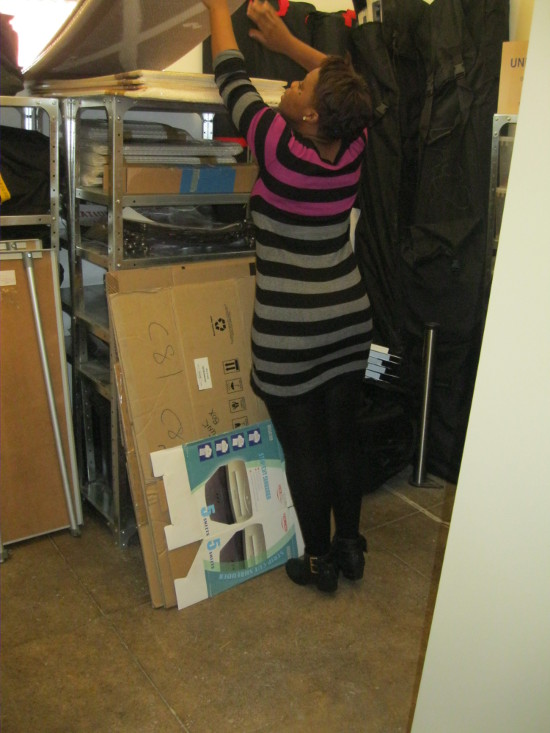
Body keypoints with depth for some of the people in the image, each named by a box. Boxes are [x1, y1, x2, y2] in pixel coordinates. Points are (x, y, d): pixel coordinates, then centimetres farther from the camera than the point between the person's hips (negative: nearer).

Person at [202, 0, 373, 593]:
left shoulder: (280, 149, -18)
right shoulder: (353, 145, -5)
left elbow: (232, 80, -2)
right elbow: (346, 85, 17)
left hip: (290, 335, -5)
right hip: (349, 320, 6)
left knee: (304, 451, 9)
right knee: (342, 439, 17)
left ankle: (319, 562, 26)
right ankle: (350, 547, 34)